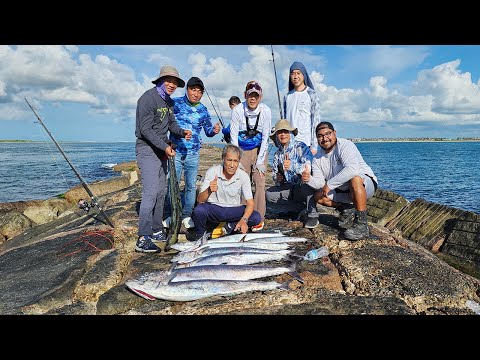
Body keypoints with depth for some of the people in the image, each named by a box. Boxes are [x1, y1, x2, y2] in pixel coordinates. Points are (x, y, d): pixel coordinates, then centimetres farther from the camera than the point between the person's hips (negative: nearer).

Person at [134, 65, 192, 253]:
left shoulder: (169, 101, 13)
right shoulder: (148, 98, -13)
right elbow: (145, 129, -17)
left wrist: (182, 131, -3)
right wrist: (165, 146, -23)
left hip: (161, 150, 9)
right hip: (147, 149, -9)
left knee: (161, 191, 11)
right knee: (150, 192, -14)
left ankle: (157, 231, 22)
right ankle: (143, 239, -11)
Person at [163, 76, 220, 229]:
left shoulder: (203, 110, 9)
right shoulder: (175, 103, -1)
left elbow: (208, 130, 16)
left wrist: (214, 130, -7)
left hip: (193, 154, 3)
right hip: (175, 152, -3)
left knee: (191, 186, 8)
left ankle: (186, 215, 21)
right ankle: (168, 215, 14)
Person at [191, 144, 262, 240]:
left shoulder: (243, 176, -12)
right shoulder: (212, 172, -15)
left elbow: (250, 203, -12)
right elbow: (199, 200, -16)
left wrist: (244, 220, -31)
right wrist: (209, 191, -39)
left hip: (234, 210, 2)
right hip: (213, 208, -1)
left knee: (256, 217, -22)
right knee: (198, 211, -33)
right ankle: (200, 236, -2)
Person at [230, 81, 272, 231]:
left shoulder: (266, 111, -13)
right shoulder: (237, 110, -14)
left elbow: (265, 137, -9)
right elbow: (234, 136, -10)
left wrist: (260, 161, -11)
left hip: (259, 149, 0)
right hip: (242, 150, 0)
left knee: (259, 183, -7)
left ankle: (259, 218, 2)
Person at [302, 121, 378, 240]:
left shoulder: (345, 145, -20)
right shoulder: (317, 158, 1)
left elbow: (352, 169, -37)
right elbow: (319, 182, -6)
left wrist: (329, 184, -33)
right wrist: (309, 180, -29)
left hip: (366, 184, -6)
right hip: (342, 191, 7)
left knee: (355, 179, -38)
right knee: (318, 196, -7)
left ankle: (361, 224, -31)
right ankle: (347, 210, 8)